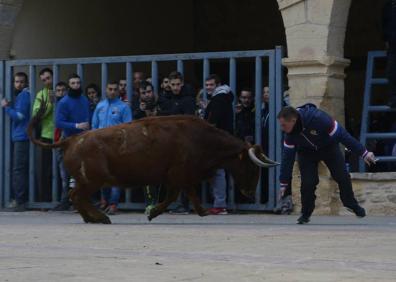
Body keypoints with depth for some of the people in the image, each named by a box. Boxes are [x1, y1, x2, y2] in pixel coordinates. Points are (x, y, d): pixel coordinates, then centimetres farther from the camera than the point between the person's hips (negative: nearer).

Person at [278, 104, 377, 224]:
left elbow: (341, 134, -33)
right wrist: (284, 183, -13)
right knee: (307, 182, -13)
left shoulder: (318, 118, -40)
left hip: (329, 147, -2)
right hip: (307, 152, 2)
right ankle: (305, 214, 7)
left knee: (342, 177, -3)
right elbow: (287, 156, -15)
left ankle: (351, 204, 22)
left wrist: (363, 152, -28)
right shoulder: (290, 133, -26)